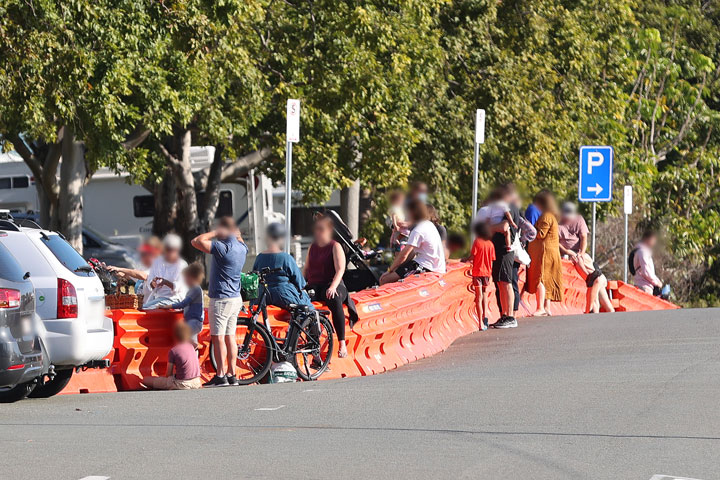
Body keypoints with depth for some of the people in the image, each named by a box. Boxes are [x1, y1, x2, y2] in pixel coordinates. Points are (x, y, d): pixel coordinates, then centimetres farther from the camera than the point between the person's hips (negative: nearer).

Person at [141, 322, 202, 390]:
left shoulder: (173, 351, -10)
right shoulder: (191, 347, 7)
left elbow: (168, 374, -5)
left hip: (182, 384, -6)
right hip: (196, 383, 6)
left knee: (146, 380, -3)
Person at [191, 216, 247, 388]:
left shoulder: (222, 247, -19)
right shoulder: (242, 248, 6)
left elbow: (197, 241, -20)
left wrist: (215, 232, -9)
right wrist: (236, 234, 16)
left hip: (221, 299, -8)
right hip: (236, 298, 8)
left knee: (218, 337, -5)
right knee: (230, 337, 11)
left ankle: (221, 376, -6)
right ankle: (231, 375, 13)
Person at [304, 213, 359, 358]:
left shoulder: (335, 247, 2)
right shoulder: (312, 248, 19)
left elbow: (340, 270, -10)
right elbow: (306, 269, 24)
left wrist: (333, 287, -26)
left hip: (331, 286, -5)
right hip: (314, 286, 5)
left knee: (334, 301, -40)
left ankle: (342, 344, -38)